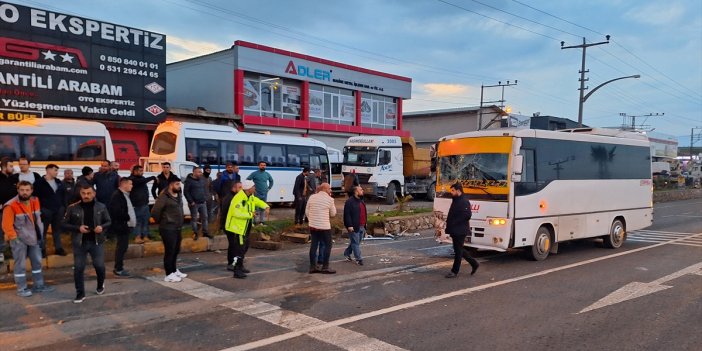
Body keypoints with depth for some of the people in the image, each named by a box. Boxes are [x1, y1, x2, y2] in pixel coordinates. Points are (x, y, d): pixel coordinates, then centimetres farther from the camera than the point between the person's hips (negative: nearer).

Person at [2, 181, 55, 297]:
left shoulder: (35, 201, 3)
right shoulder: (11, 205, -18)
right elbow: (7, 225, -16)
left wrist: (40, 234, 12)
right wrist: (14, 238, -16)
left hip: (33, 238, 7)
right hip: (19, 240, -7)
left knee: (37, 262, 14)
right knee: (20, 265, 2)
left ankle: (39, 285, 27)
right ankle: (21, 289, 13)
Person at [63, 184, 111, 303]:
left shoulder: (101, 207, -1)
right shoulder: (72, 208, -5)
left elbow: (109, 222, 8)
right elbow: (65, 224, 1)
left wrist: (102, 227, -14)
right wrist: (78, 228, -15)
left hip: (97, 241, 0)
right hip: (79, 242, 0)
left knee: (99, 266, 3)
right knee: (78, 268, 2)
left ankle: (100, 285, 32)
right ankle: (80, 293, 16)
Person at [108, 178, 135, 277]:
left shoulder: (125, 195, 16)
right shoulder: (117, 195, -16)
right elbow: (117, 212, -24)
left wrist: (131, 220, 8)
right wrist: (127, 218, -15)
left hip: (125, 226, 10)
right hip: (121, 226, -10)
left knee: (122, 247, 14)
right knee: (121, 247, -5)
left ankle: (118, 268, 23)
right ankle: (118, 269, 3)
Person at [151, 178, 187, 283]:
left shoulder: (178, 195, 10)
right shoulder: (164, 197, -17)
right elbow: (154, 212, -20)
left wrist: (180, 224, 13)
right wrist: (161, 221, -6)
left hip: (177, 228, 8)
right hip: (168, 229, -8)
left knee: (176, 250, 18)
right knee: (169, 251, -3)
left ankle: (174, 270, 32)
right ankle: (169, 275, 4)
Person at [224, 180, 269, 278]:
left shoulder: (250, 197, 3)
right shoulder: (239, 198, -27)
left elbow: (257, 201, 22)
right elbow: (237, 213, -36)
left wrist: (265, 206, 3)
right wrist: (250, 214, -26)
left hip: (244, 228, 11)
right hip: (236, 228, -11)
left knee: (245, 247, 22)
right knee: (239, 249, -8)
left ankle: (240, 267, 37)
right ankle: (237, 271, 0)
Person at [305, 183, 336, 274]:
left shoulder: (312, 197, 5)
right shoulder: (329, 199, -8)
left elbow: (307, 212, 9)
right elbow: (333, 213, 3)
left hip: (313, 225, 5)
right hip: (324, 226, -5)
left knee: (314, 245, 10)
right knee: (328, 245, 5)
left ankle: (313, 266, 14)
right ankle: (325, 267, 5)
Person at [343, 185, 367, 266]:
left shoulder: (361, 201, 16)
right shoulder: (350, 202, -12)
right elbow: (347, 214, -16)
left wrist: (365, 225, 21)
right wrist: (349, 225, -20)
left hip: (361, 226, 9)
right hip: (354, 227, -9)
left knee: (355, 242, 16)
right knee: (355, 243, -2)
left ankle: (347, 253, 32)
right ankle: (358, 259, 3)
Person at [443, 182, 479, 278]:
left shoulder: (464, 202, -16)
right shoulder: (455, 200, 15)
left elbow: (467, 215, -24)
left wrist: (455, 222, -18)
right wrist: (449, 225, 6)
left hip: (460, 231, -10)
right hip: (455, 230, 10)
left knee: (458, 251, 0)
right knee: (459, 250, 17)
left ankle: (454, 272, 8)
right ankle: (474, 263, 29)